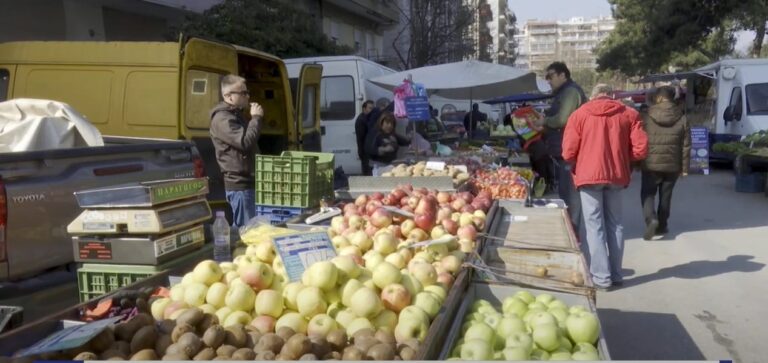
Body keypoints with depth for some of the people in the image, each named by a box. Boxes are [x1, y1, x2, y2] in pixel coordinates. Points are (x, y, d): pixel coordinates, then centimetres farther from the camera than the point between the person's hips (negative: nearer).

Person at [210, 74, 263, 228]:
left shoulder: (236, 115, 17)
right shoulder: (222, 119, -15)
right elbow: (245, 142, -25)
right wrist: (256, 117, -15)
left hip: (248, 181, 10)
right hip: (239, 184, -10)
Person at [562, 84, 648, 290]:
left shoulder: (579, 114, 1)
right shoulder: (629, 114, 6)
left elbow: (568, 152, -5)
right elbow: (641, 149, -1)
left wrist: (577, 166, 15)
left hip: (589, 175, -2)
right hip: (617, 175, 3)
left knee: (595, 226, 2)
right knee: (615, 224, 14)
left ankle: (601, 276, 1)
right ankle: (616, 274, 20)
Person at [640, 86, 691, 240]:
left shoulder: (648, 117, -6)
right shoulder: (682, 118, 0)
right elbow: (686, 145, 1)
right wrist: (684, 167, 7)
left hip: (651, 164, -2)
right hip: (672, 165, 2)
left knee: (647, 193, 8)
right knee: (665, 195, 14)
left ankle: (651, 219, -15)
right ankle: (662, 226, 21)